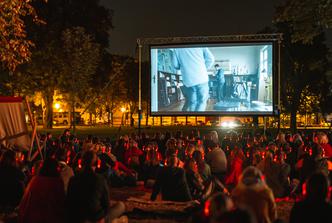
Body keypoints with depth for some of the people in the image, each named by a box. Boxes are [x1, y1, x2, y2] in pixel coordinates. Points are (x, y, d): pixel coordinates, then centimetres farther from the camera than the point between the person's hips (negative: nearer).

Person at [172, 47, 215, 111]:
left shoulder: (177, 49, 8)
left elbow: (175, 65, 7)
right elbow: (210, 58, 0)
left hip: (188, 81, 2)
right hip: (202, 79, -2)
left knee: (192, 103, 13)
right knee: (202, 102, 4)